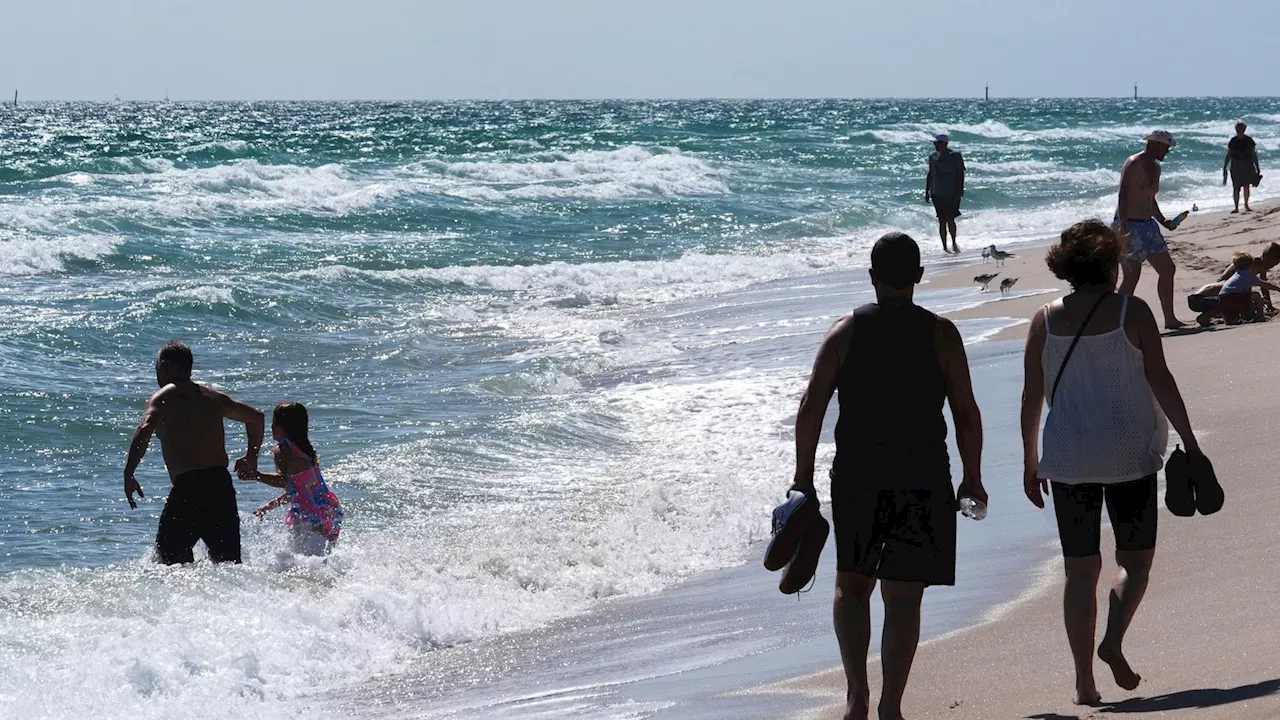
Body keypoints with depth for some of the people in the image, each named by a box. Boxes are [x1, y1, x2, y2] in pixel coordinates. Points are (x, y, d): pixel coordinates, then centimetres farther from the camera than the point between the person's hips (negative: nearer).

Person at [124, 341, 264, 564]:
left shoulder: (163, 398, -1)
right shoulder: (212, 396, 18)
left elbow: (144, 431, -19)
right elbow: (255, 417, 26)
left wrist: (128, 475, -16)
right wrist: (251, 457, 35)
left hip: (189, 486, -6)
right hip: (221, 485, 6)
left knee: (169, 554, 0)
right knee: (228, 562, 9)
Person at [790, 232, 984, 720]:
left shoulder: (845, 331, 1)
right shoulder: (941, 334, -2)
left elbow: (810, 409, -2)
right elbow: (966, 414, -2)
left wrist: (803, 477, 5)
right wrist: (972, 479, 8)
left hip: (856, 478, 1)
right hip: (922, 480, -1)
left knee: (852, 583, 17)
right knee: (903, 597, 4)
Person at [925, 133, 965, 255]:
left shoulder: (955, 156, -7)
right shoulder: (933, 156, 7)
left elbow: (960, 174, -6)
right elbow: (930, 174, 15)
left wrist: (960, 191, -12)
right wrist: (927, 191, 14)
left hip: (952, 194, -4)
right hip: (937, 194, 4)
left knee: (950, 218, -7)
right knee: (942, 220, 5)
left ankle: (954, 242, 15)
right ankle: (944, 246, 12)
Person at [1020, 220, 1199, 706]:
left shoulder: (1046, 320, 1)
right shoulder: (1131, 312, -6)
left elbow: (1031, 396, 3)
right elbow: (1161, 380, -7)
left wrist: (1030, 462, 11)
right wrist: (1189, 441, 0)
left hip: (1068, 458, 2)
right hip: (1129, 453, -2)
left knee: (1081, 570, 8)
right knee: (1136, 558, 11)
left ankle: (1084, 681, 5)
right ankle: (1113, 640, -13)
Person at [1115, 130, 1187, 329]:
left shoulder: (1155, 168, 17)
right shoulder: (1133, 165, -13)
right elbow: (1123, 195, -23)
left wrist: (1163, 221, 20)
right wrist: (1123, 225, -33)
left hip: (1147, 224, 10)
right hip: (1130, 226, -10)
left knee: (1167, 269, 8)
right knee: (1132, 276, -10)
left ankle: (1170, 319, 14)